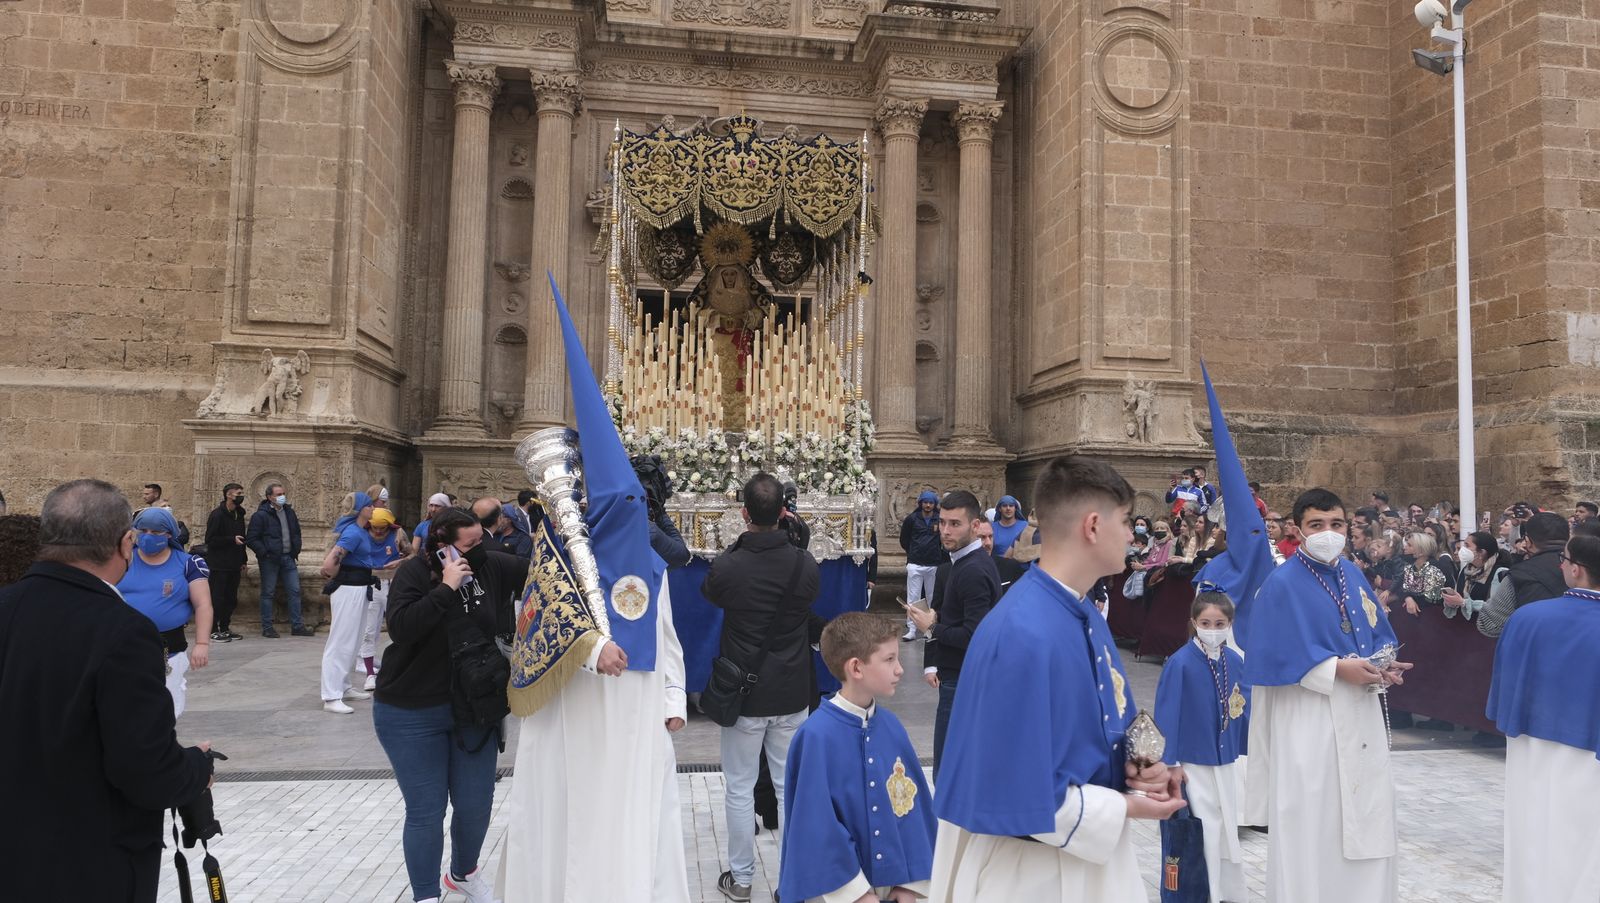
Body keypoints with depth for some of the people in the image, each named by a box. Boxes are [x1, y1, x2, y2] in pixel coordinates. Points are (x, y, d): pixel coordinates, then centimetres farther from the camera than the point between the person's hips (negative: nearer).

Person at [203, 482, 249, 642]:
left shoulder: (238, 514, 13)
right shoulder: (217, 514, -10)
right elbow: (210, 540, -14)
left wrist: (243, 560, 15)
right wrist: (232, 540, -21)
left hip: (234, 565, 7)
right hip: (219, 565, -7)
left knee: (231, 599, 10)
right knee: (217, 598, -2)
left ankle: (225, 628, 20)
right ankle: (214, 631, 5)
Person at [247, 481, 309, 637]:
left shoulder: (289, 512, 10)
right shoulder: (260, 515, -10)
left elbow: (296, 533, 21)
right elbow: (251, 539, -11)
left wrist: (295, 552, 13)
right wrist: (264, 553, -15)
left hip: (288, 558, 6)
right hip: (270, 560, -6)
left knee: (294, 591, 5)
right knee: (268, 593, 2)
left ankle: (297, 626, 11)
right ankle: (267, 628, 10)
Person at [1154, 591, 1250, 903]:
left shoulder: (1235, 661, -4)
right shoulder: (1180, 663, -19)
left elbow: (1245, 710, 3)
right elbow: (1167, 715, -16)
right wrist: (1170, 762, -14)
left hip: (1227, 760, 5)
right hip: (1194, 762, -5)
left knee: (1229, 828, 19)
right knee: (1204, 833, 6)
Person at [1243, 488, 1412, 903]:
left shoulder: (1354, 575, 10)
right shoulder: (1282, 584, -11)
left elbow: (1379, 633, 15)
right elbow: (1281, 656, -15)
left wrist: (1385, 664, -5)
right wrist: (1338, 668, -21)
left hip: (1360, 713, 7)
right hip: (1309, 719, -7)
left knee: (1368, 816, 12)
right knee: (1312, 823, 0)